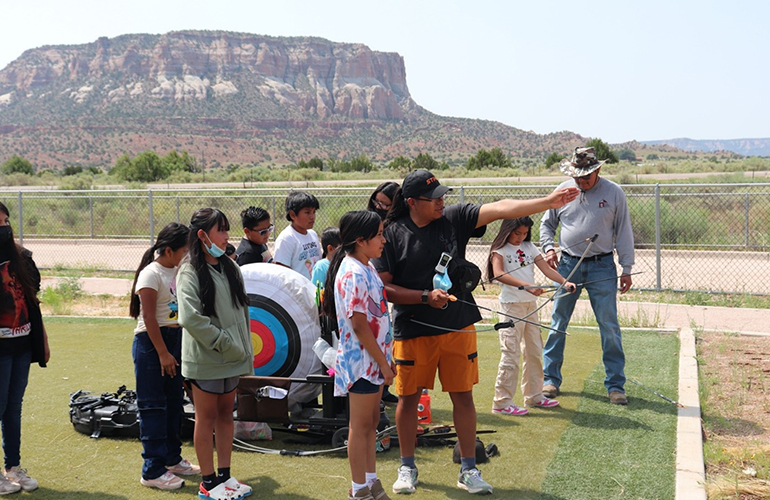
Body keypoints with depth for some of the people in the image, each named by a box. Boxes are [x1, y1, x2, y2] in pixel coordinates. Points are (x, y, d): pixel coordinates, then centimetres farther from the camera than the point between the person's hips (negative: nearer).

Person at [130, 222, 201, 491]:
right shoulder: (151, 274, -15)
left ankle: (172, 458, 29)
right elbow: (149, 317, -18)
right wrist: (162, 353, -18)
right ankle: (153, 470, 2)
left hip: (175, 338, 9)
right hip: (151, 341, -8)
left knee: (174, 401, 16)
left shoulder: (179, 270, 9)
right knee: (153, 406, -4)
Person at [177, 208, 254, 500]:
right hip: (205, 359, -7)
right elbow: (191, 318, -21)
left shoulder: (230, 267, 9)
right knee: (206, 417, 3)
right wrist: (226, 344, -18)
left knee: (226, 413, 13)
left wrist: (244, 350, 8)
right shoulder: (190, 272, -13)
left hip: (232, 357, 7)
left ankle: (224, 476, 23)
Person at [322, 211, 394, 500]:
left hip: (373, 359, 9)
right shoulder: (354, 274, -20)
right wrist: (383, 364, -17)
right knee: (361, 426, 2)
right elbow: (359, 325, -22)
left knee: (371, 422, 16)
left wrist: (385, 358, 17)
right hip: (361, 360, -9)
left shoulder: (366, 268, 9)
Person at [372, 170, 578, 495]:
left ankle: (469, 469, 19)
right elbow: (384, 287, -8)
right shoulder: (392, 234, -8)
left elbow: (499, 209, -9)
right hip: (412, 330, -2)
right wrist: (426, 297, -17)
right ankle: (407, 467, 26)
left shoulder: (453, 218, -1)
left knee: (463, 395, 7)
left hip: (458, 327, 2)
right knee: (409, 397, 7)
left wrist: (548, 202, -17)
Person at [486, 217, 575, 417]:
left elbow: (546, 269, 5)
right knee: (511, 353, -8)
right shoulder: (500, 249, -6)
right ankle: (502, 402, -2)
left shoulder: (529, 247, 13)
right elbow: (498, 274, -23)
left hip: (531, 304, 7)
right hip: (511, 304, -7)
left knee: (534, 351, 13)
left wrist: (564, 282, -13)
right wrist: (526, 285, -34)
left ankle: (534, 395, 25)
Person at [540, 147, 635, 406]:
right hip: (568, 264, 2)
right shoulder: (563, 191, 5)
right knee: (558, 323, 5)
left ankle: (615, 384, 8)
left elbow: (624, 232, 3)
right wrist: (548, 248, -1)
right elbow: (546, 224, 17)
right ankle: (550, 379, 16)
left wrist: (627, 269, 0)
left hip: (602, 266, -2)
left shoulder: (613, 193, 1)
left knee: (609, 326, -1)